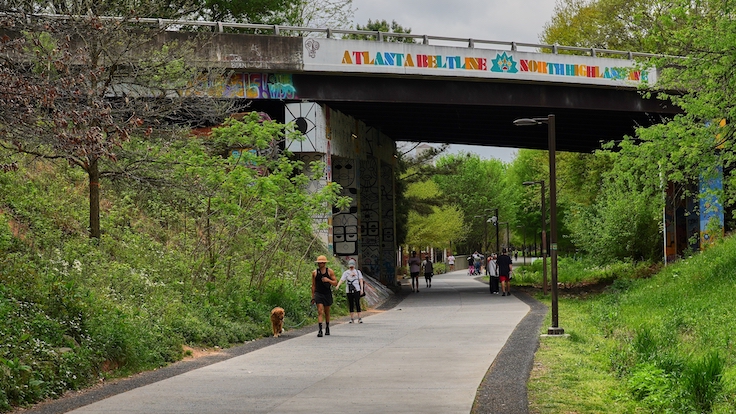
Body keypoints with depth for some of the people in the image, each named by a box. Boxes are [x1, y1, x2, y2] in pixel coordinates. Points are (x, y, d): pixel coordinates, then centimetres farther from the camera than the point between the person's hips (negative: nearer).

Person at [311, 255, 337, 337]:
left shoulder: (330, 271, 0)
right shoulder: (314, 272, 2)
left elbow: (335, 283, 1)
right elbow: (313, 285, 8)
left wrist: (328, 280, -18)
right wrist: (313, 297, 7)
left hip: (327, 294, 1)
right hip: (318, 294, -1)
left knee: (327, 312, 15)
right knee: (320, 311, -16)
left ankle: (327, 328, 35)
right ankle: (320, 330, -23)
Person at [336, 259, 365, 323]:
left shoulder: (358, 272, 10)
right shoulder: (346, 273, 8)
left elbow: (361, 280, 5)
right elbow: (341, 280, -3)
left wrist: (362, 288, -6)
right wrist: (337, 286, -20)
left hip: (356, 290, -1)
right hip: (349, 291, 1)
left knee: (357, 303, -8)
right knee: (351, 304, 3)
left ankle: (359, 318, -7)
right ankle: (352, 318, 10)